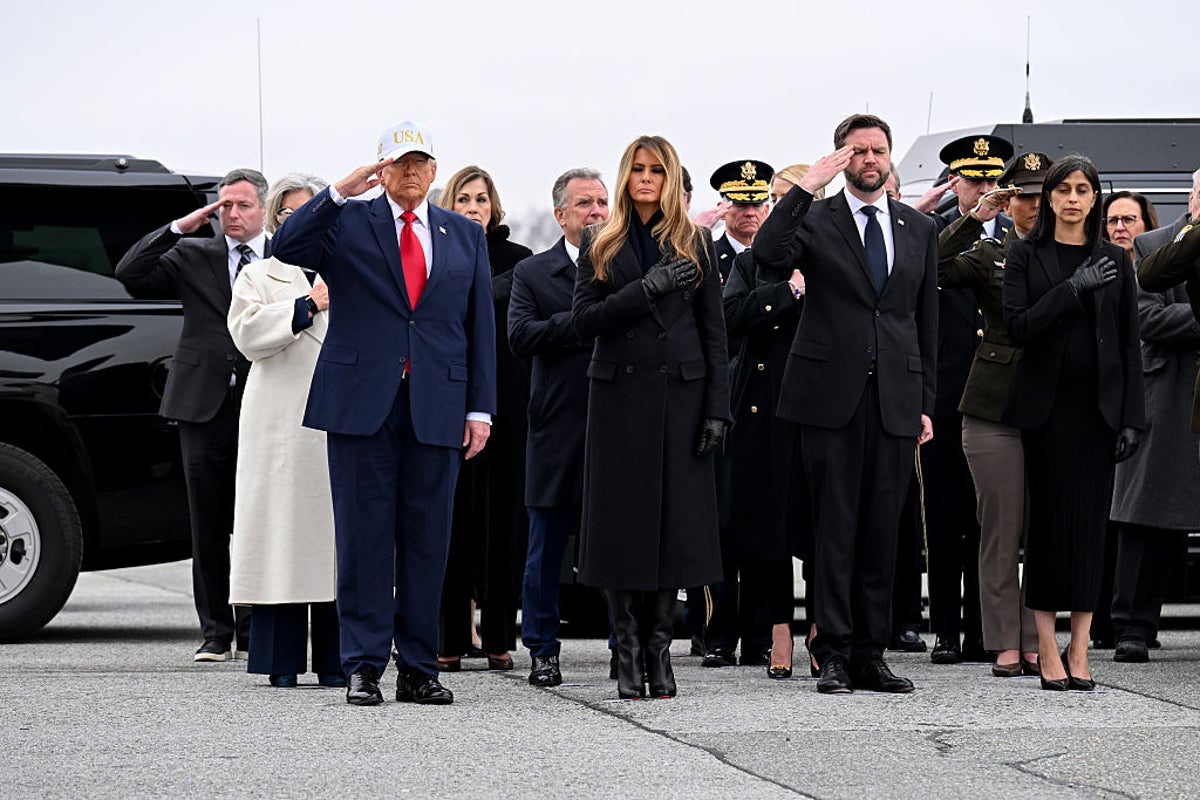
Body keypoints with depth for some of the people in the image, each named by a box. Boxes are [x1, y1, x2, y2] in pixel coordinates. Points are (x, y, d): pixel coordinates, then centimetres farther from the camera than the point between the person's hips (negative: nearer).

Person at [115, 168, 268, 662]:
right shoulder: (193, 255, 9)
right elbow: (130, 275, -2)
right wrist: (180, 227, -4)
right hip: (206, 408, 1)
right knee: (208, 527, 4)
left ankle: (253, 631, 10)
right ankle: (216, 632, 10)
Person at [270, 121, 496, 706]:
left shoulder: (465, 236, 15)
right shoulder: (347, 223, 7)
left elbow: (480, 325, 13)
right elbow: (287, 249, -10)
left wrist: (480, 408, 6)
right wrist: (340, 192, -16)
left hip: (436, 408, 2)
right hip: (363, 402, -2)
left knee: (426, 539, 4)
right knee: (364, 536, -2)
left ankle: (418, 668, 10)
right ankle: (363, 667, 2)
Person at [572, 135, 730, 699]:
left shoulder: (694, 244, 9)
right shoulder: (601, 244, 8)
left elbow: (714, 331, 7)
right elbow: (583, 320, -2)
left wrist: (717, 408, -2)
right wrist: (646, 290, -15)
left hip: (680, 394, 1)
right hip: (620, 394, 0)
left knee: (674, 523, 0)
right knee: (622, 521, -2)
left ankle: (659, 648, 6)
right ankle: (628, 653, 3)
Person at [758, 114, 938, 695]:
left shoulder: (920, 230, 15)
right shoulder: (815, 220, 3)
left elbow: (926, 320, 16)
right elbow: (769, 254, -18)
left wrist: (926, 402, 11)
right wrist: (807, 186, -18)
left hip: (895, 399, 3)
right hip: (831, 396, -3)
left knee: (881, 531, 4)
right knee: (835, 527, -3)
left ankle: (870, 656, 9)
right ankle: (834, 655, 0)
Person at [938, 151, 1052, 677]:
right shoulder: (988, 255, 6)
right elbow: (933, 269, -11)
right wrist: (974, 219, -10)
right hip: (996, 407, -1)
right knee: (1002, 526, 0)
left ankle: (1037, 642, 8)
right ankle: (1005, 645, 5)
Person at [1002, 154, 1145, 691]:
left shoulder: (1114, 260, 9)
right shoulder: (1026, 255, 3)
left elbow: (1130, 344, 8)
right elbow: (1018, 325, -8)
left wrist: (1131, 417, 1)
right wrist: (1072, 289, -18)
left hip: (1098, 405, 2)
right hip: (1047, 404, -2)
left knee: (1090, 520, 0)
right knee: (1050, 518, -4)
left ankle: (1079, 651, 4)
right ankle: (1047, 650, 1)